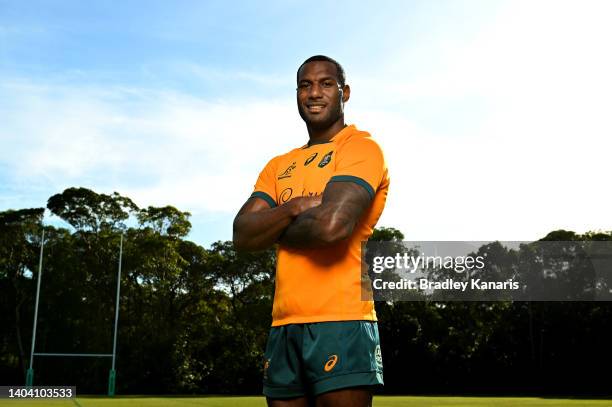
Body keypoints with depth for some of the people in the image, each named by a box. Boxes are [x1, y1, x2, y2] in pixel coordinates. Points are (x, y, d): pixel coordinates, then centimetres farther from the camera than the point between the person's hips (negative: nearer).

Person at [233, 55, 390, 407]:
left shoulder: (361, 148, -3)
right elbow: (242, 236, 6)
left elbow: (332, 225, -20)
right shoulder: (279, 166, 18)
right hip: (284, 326, 7)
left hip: (340, 322, -7)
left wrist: (273, 230, -1)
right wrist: (293, 209, -11)